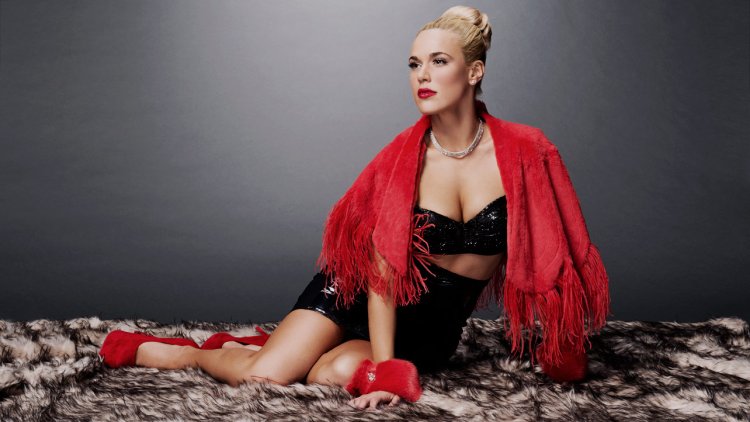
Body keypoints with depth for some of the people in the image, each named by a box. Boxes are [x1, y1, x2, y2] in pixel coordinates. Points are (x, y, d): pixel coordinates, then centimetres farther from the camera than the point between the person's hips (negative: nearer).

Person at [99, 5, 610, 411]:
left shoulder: (524, 153, -13)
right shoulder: (404, 157, -13)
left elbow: (548, 252, -5)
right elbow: (383, 268, -15)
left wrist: (564, 352, -3)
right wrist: (384, 373, -21)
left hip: (437, 321, 1)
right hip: (363, 293, -1)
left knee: (341, 374, -28)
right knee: (262, 377, -17)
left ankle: (258, 347, 4)